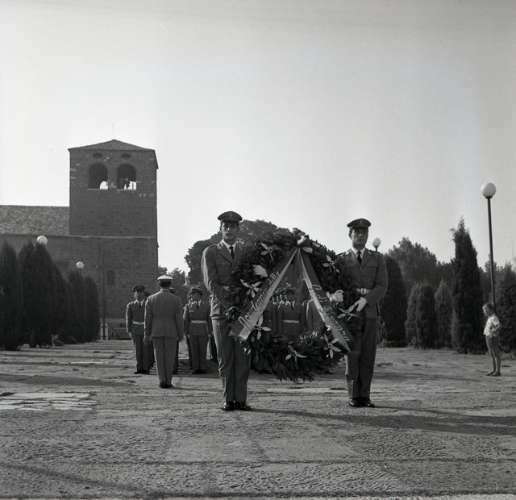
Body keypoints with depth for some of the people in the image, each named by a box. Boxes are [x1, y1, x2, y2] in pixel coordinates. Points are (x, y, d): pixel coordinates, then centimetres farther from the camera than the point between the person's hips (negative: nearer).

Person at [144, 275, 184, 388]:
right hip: (171, 332, -1)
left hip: (156, 332, 1)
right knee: (169, 357, 6)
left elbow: (148, 318, -1)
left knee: (159, 357, 9)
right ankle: (168, 382, 7)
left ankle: (162, 380, -1)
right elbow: (179, 319, -6)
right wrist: (180, 335, 2)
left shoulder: (151, 299, -2)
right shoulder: (176, 299, -5)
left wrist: (147, 334, 5)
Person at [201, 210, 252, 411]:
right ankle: (228, 399, 9)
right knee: (225, 358, 2)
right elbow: (210, 284, -6)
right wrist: (229, 304, -15)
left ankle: (241, 399, 5)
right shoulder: (210, 252, 4)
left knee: (243, 357, -1)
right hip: (221, 311, -2)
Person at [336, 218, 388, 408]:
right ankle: (353, 396, -1)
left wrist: (365, 299, -19)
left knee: (368, 355, 0)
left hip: (369, 312, 2)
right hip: (349, 312, -2)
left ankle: (364, 396, 6)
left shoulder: (377, 259, 9)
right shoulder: (341, 260, 7)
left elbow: (382, 287, -2)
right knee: (352, 353, -7)